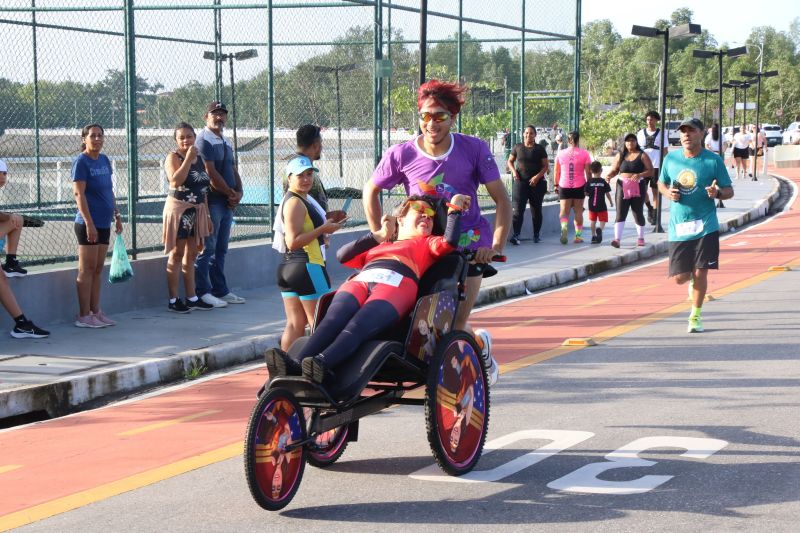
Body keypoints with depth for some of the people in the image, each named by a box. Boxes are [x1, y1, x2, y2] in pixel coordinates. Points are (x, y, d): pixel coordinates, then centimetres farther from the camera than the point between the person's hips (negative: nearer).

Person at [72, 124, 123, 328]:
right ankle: (84, 316, 1)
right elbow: (79, 194, -16)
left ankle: (96, 311, 18)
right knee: (87, 270, -3)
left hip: (104, 223, 7)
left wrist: (117, 215, 17)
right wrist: (89, 223, -21)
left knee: (98, 269, 11)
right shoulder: (81, 162, -10)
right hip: (89, 224, -7)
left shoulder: (104, 160, 12)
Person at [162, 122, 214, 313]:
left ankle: (191, 298, 17)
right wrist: (188, 158, -22)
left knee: (191, 254, 11)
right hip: (179, 209, -7)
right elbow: (176, 180, -25)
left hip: (197, 211, 7)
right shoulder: (173, 157, -7)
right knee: (177, 254, -3)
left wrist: (207, 216, 16)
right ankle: (173, 300, 1)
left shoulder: (199, 158, 12)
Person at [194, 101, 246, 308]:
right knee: (207, 248, -6)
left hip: (228, 202, 9)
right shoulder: (204, 141, -9)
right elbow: (211, 173, -16)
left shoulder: (226, 143, 19)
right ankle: (203, 292, -2)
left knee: (221, 249, 13)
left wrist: (238, 192, 1)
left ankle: (220, 291, 18)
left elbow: (233, 170, 19)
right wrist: (230, 193, -9)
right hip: (212, 201, -9)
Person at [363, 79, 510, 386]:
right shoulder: (401, 154, -8)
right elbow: (371, 191, 7)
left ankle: (479, 345, 30)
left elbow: (501, 199, -6)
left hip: (469, 247, -2)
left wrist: (497, 244, -18)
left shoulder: (474, 149, -9)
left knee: (454, 326, -7)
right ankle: (479, 341, 29)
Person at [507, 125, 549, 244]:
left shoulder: (539, 149, 2)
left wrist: (537, 176, -13)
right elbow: (510, 161, 15)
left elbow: (546, 166, 1)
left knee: (536, 210, 9)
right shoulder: (517, 147, 6)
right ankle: (515, 235, -18)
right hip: (520, 182, 0)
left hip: (536, 183, 0)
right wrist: (513, 171, -4)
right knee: (518, 209, -11)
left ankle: (536, 235, 19)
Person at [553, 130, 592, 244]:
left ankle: (564, 227, -27)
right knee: (578, 212, 10)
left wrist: (556, 185, 16)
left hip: (564, 186, 1)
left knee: (564, 211, 2)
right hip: (579, 186, 0)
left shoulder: (560, 154, 2)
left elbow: (557, 172, 5)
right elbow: (588, 172, -3)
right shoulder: (584, 154, -3)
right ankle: (578, 236, 12)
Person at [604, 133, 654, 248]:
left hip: (638, 188, -1)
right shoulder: (620, 156, 10)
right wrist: (609, 175, -12)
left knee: (638, 213, 6)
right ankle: (617, 239, -17)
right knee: (620, 213, -8)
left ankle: (640, 238, 20)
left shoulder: (642, 155, 2)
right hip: (623, 187, 2)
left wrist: (640, 175, -20)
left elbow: (651, 171, -2)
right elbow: (614, 170, 10)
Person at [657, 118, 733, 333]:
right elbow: (661, 183, 19)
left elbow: (729, 190, 2)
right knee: (679, 277, 1)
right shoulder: (671, 159, 4)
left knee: (700, 272, -5)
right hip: (678, 227, 2)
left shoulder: (713, 160, -3)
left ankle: (695, 316, 14)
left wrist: (718, 192, -21)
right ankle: (692, 278, 39)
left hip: (705, 226, -2)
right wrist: (668, 192, -4)